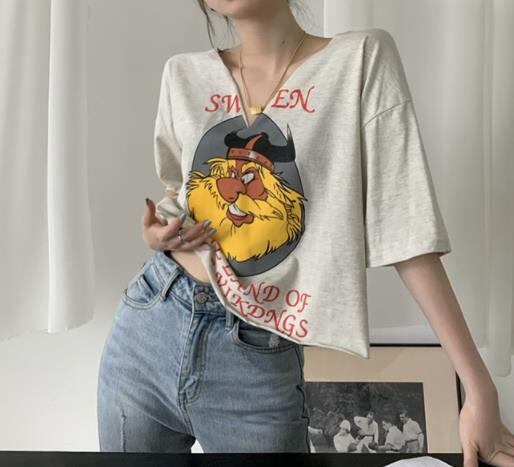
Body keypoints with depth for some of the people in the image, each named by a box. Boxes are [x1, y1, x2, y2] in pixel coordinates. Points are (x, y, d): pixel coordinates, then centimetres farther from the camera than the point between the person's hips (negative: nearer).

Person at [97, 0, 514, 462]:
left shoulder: (363, 59, -7)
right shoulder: (184, 74, 5)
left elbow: (407, 229, -10)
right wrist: (156, 234, -1)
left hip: (261, 361, -4)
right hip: (149, 327, 4)